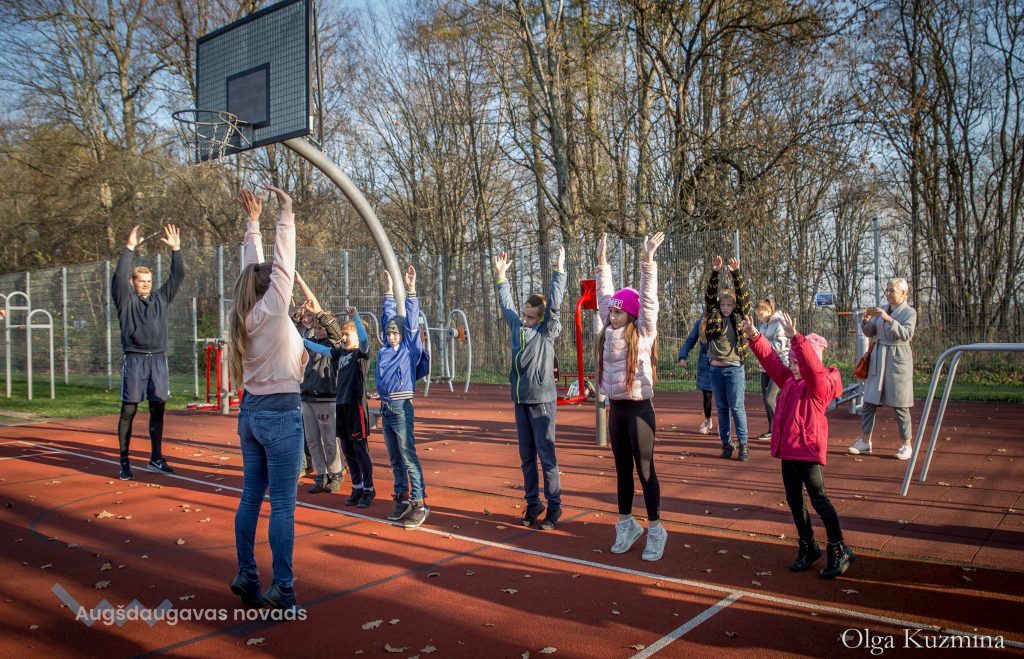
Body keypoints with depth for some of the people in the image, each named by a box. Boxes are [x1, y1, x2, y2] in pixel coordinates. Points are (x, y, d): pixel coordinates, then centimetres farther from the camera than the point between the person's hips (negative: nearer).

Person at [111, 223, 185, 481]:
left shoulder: (161, 297, 14)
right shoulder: (126, 299, 3)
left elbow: (178, 276, 10)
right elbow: (119, 276, -13)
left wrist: (176, 249, 1)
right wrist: (129, 248, -17)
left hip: (158, 359, 4)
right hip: (134, 359, -4)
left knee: (158, 409, 7)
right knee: (129, 410, -1)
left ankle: (156, 459, 16)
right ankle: (124, 462, 4)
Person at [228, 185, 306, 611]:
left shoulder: (244, 316, 6)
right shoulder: (272, 312, -12)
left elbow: (254, 269, 16)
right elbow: (283, 263, -10)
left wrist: (253, 223, 23)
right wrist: (286, 213, -4)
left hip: (250, 412, 8)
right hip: (280, 414, -8)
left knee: (251, 496, 14)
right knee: (283, 504, -3)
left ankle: (246, 576, 22)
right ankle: (282, 589, 2)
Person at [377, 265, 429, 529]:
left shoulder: (410, 348, -2)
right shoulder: (385, 349, 11)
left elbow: (412, 321, -8)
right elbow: (388, 318, 17)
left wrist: (410, 291, -10)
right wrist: (389, 292, 19)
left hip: (401, 407, -6)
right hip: (385, 407, 7)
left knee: (408, 456, -7)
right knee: (394, 459, 12)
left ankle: (419, 504, -4)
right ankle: (402, 499, 20)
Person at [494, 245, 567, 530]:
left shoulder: (547, 331, -5)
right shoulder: (517, 325, 9)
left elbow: (555, 303, -14)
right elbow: (506, 304, 22)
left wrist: (559, 270, -14)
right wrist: (501, 276, 24)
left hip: (542, 402, -6)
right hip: (520, 401, 6)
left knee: (546, 456, -2)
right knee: (526, 457, 11)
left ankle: (554, 507, 8)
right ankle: (532, 504, 22)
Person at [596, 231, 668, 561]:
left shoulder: (643, 332, -7)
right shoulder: (610, 331, 7)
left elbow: (648, 298, -14)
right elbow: (604, 295, 11)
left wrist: (648, 258, -19)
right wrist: (602, 260, 10)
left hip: (639, 408, -6)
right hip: (615, 408, 6)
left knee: (644, 470, 0)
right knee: (622, 468, 14)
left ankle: (655, 530, 11)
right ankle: (627, 523, 25)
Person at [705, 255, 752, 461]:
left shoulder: (739, 318, 3)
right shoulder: (714, 317, 6)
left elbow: (743, 296, -7)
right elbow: (709, 296, -3)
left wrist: (736, 273, -17)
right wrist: (714, 273, -14)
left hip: (735, 368, -3)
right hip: (716, 368, 3)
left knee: (737, 407, -3)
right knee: (721, 408, 9)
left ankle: (743, 445, 4)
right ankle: (726, 444, 17)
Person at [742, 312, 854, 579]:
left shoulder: (820, 383, -10)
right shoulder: (788, 380, 12)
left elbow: (811, 365, -30)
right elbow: (771, 359, 10)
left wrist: (796, 338, -40)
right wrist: (753, 336, 0)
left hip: (809, 450, -8)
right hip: (788, 450, 8)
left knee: (818, 499, -5)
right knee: (794, 500, 13)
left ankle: (839, 551, 6)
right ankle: (808, 547, 26)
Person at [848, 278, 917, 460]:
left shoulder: (909, 312, -3)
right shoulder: (882, 309, 11)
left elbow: (907, 334, -19)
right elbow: (869, 332, 12)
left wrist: (888, 319, -26)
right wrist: (866, 320, -7)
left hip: (897, 358, -5)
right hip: (878, 356, 5)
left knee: (900, 404, -1)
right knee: (869, 401, 3)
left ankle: (906, 445, 10)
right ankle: (864, 441, 10)